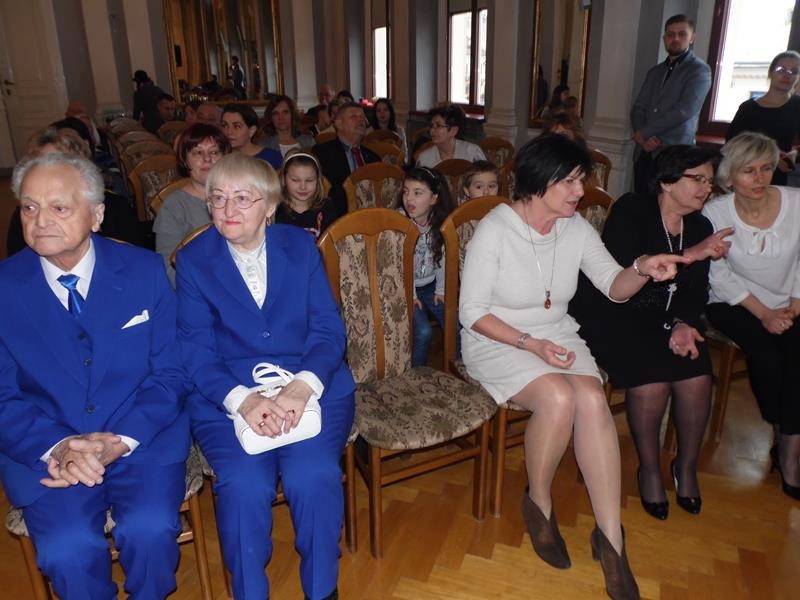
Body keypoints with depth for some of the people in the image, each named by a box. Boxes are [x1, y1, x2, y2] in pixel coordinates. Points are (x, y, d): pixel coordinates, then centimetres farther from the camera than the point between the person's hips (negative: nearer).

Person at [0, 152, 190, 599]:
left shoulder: (144, 270, -3)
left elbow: (171, 373, -2)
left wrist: (120, 441, -15)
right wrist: (56, 447, -17)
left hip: (142, 441, 0)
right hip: (44, 450, 1)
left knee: (150, 530, -23)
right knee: (68, 548, -23)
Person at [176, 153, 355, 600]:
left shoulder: (301, 245, 7)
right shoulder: (194, 259, 5)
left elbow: (328, 328, 0)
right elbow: (196, 349, -3)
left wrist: (301, 388, -19)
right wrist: (244, 400, -21)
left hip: (312, 388, 1)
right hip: (228, 396, 0)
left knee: (314, 476, -24)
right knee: (245, 485, -25)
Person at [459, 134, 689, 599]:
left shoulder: (577, 228, -1)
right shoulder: (495, 229, -15)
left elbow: (614, 286, 1)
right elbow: (472, 312, -13)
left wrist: (642, 270, -22)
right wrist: (529, 343, -23)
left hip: (557, 335, 4)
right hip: (497, 342, -4)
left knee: (592, 399, -26)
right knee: (559, 396, -31)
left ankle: (611, 537, -12)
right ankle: (539, 503, -2)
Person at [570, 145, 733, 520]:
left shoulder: (700, 227, 10)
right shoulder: (630, 211, -11)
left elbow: (697, 292, 10)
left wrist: (683, 323, -11)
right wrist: (689, 255, -28)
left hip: (664, 317, 6)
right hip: (611, 313, -6)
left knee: (698, 377, -18)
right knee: (650, 380, -26)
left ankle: (687, 467, 10)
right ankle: (649, 470, 2)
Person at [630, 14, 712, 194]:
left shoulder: (700, 70, 0)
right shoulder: (655, 72, 20)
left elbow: (684, 111, -12)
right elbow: (638, 108, 12)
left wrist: (644, 132, -9)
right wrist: (642, 137, -8)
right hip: (644, 152, 6)